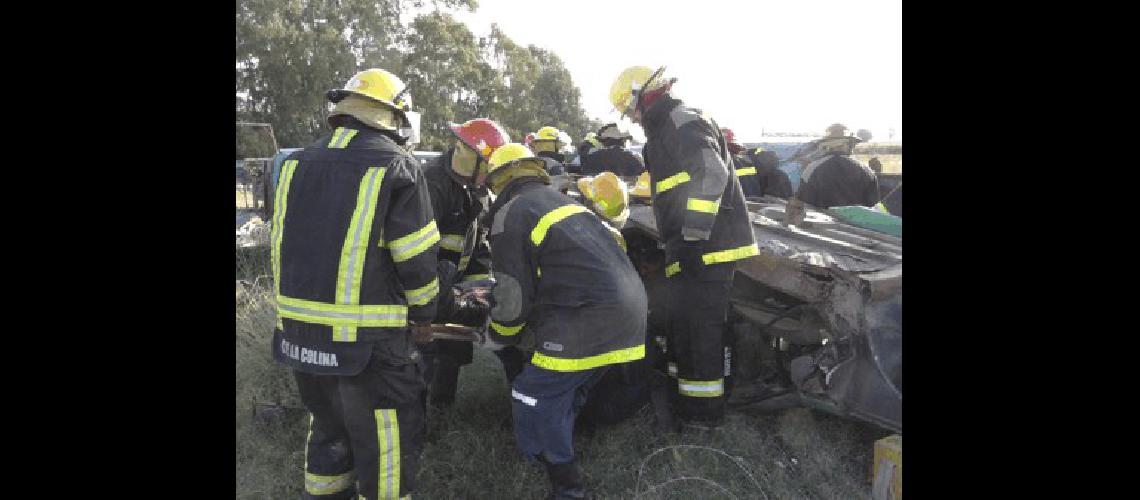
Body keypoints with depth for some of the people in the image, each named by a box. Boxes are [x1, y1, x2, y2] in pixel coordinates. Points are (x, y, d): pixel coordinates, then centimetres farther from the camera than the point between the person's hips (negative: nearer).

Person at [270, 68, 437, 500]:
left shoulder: (299, 163, 9)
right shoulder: (397, 166, -9)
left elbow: (281, 246, 14)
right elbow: (416, 259, -11)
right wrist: (423, 316, 4)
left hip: (298, 330, 7)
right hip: (368, 339, -7)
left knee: (328, 427, 26)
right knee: (385, 445, 7)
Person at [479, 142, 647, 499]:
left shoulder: (511, 212, -1)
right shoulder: (559, 199, 25)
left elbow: (513, 293, -4)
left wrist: (500, 335, 16)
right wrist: (535, 327, 43)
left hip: (590, 321, -9)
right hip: (631, 312, 9)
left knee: (536, 399, 1)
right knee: (566, 392, 23)